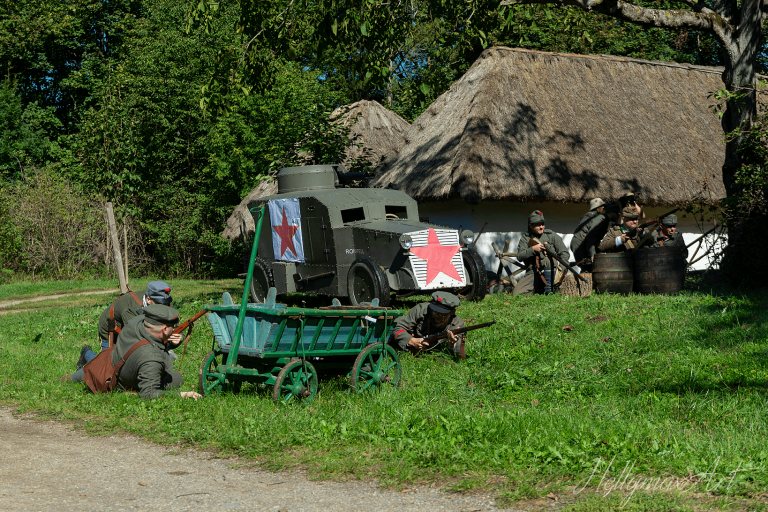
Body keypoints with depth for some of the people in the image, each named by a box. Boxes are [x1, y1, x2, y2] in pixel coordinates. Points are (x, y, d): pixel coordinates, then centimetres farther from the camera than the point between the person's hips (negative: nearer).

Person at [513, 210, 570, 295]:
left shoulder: (551, 235, 9)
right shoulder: (525, 238, 11)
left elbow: (565, 253, 7)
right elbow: (519, 256, -1)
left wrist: (561, 266, -10)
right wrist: (533, 249, -16)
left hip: (550, 271, -1)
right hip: (532, 273, 2)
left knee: (548, 259, -36)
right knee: (516, 293, -18)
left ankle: (548, 290, -24)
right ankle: (538, 291, 9)